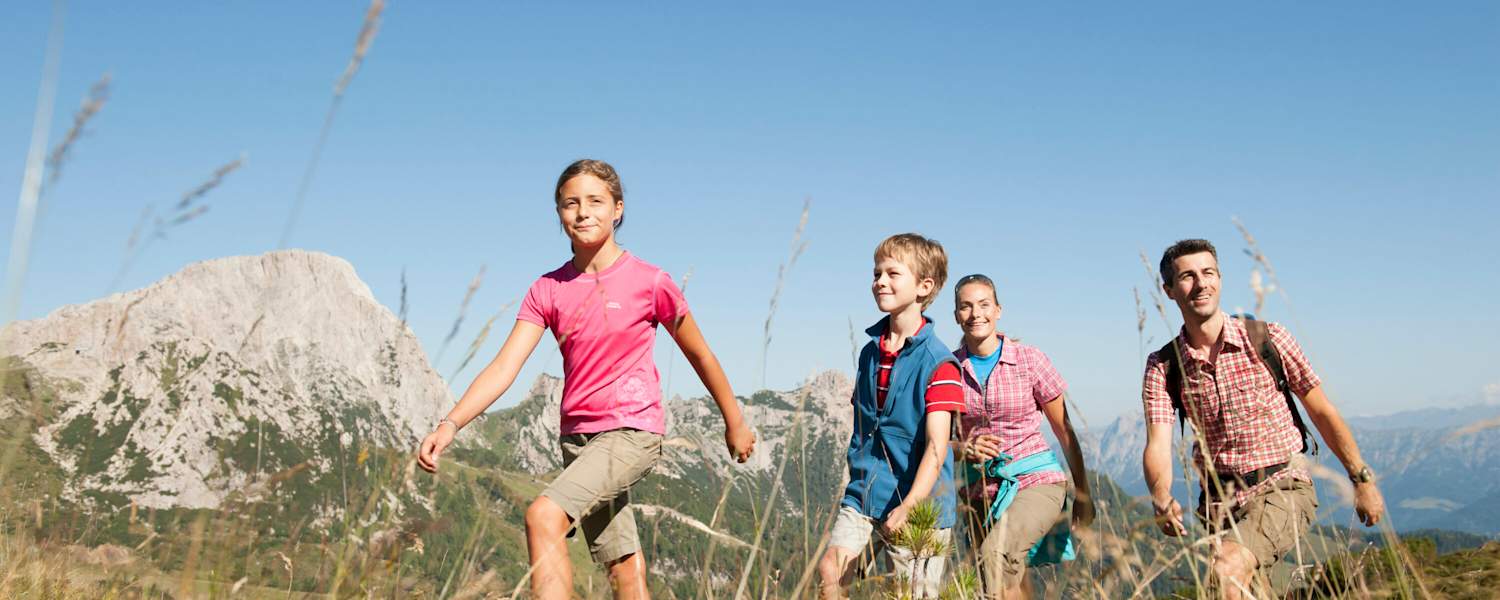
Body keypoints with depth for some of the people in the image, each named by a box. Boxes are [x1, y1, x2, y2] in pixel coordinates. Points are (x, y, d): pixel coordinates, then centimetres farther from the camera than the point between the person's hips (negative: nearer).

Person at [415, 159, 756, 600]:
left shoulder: (650, 282, -6)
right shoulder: (548, 290, 3)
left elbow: (700, 356, 6)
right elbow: (504, 367, -5)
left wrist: (735, 423, 15)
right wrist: (450, 424, -20)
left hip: (632, 433, -5)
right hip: (577, 435, 5)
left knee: (543, 516, -25)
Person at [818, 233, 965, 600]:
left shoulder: (938, 364, -13)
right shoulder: (870, 353, 8)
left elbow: (936, 446, -20)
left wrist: (909, 506, -31)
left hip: (915, 504, -5)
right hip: (863, 494, 5)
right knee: (831, 570, -14)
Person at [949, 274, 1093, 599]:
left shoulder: (1029, 359, -5)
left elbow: (1063, 429, 3)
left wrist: (1083, 493, 6)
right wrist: (965, 449, -15)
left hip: (1036, 480, -3)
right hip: (979, 489, 3)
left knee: (996, 552, -30)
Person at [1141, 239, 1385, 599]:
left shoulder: (1268, 339, -7)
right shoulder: (1163, 367, -3)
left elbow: (1322, 412, 2)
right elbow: (1157, 445, -14)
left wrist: (1363, 480, 4)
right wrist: (1162, 501, -33)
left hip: (1283, 489, -3)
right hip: (1221, 502, 4)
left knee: (1229, 569, -29)